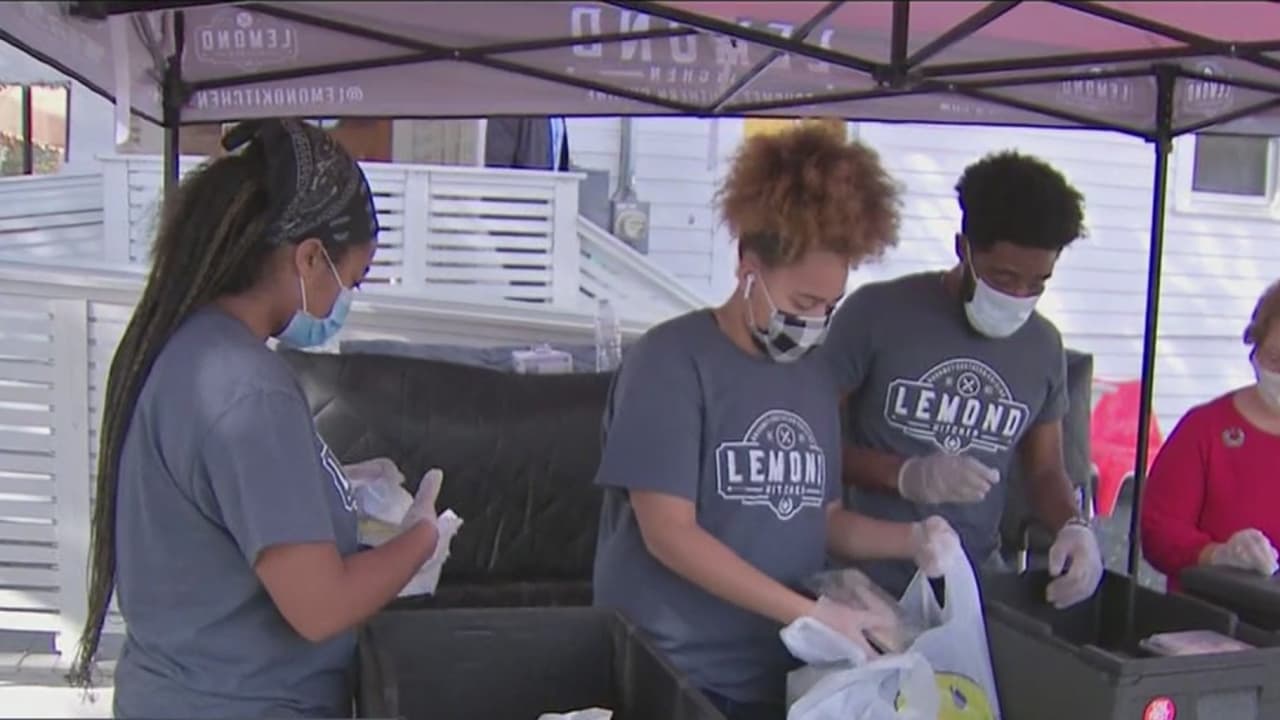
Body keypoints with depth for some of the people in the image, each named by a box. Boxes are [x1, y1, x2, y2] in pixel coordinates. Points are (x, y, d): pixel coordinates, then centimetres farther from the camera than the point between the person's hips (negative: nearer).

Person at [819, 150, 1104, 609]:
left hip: (976, 584, 4)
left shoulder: (1043, 347, 4)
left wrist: (1072, 527, -7)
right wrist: (904, 475, -21)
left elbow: (1045, 469, 14)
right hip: (870, 580, -3)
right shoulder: (876, 313, -10)